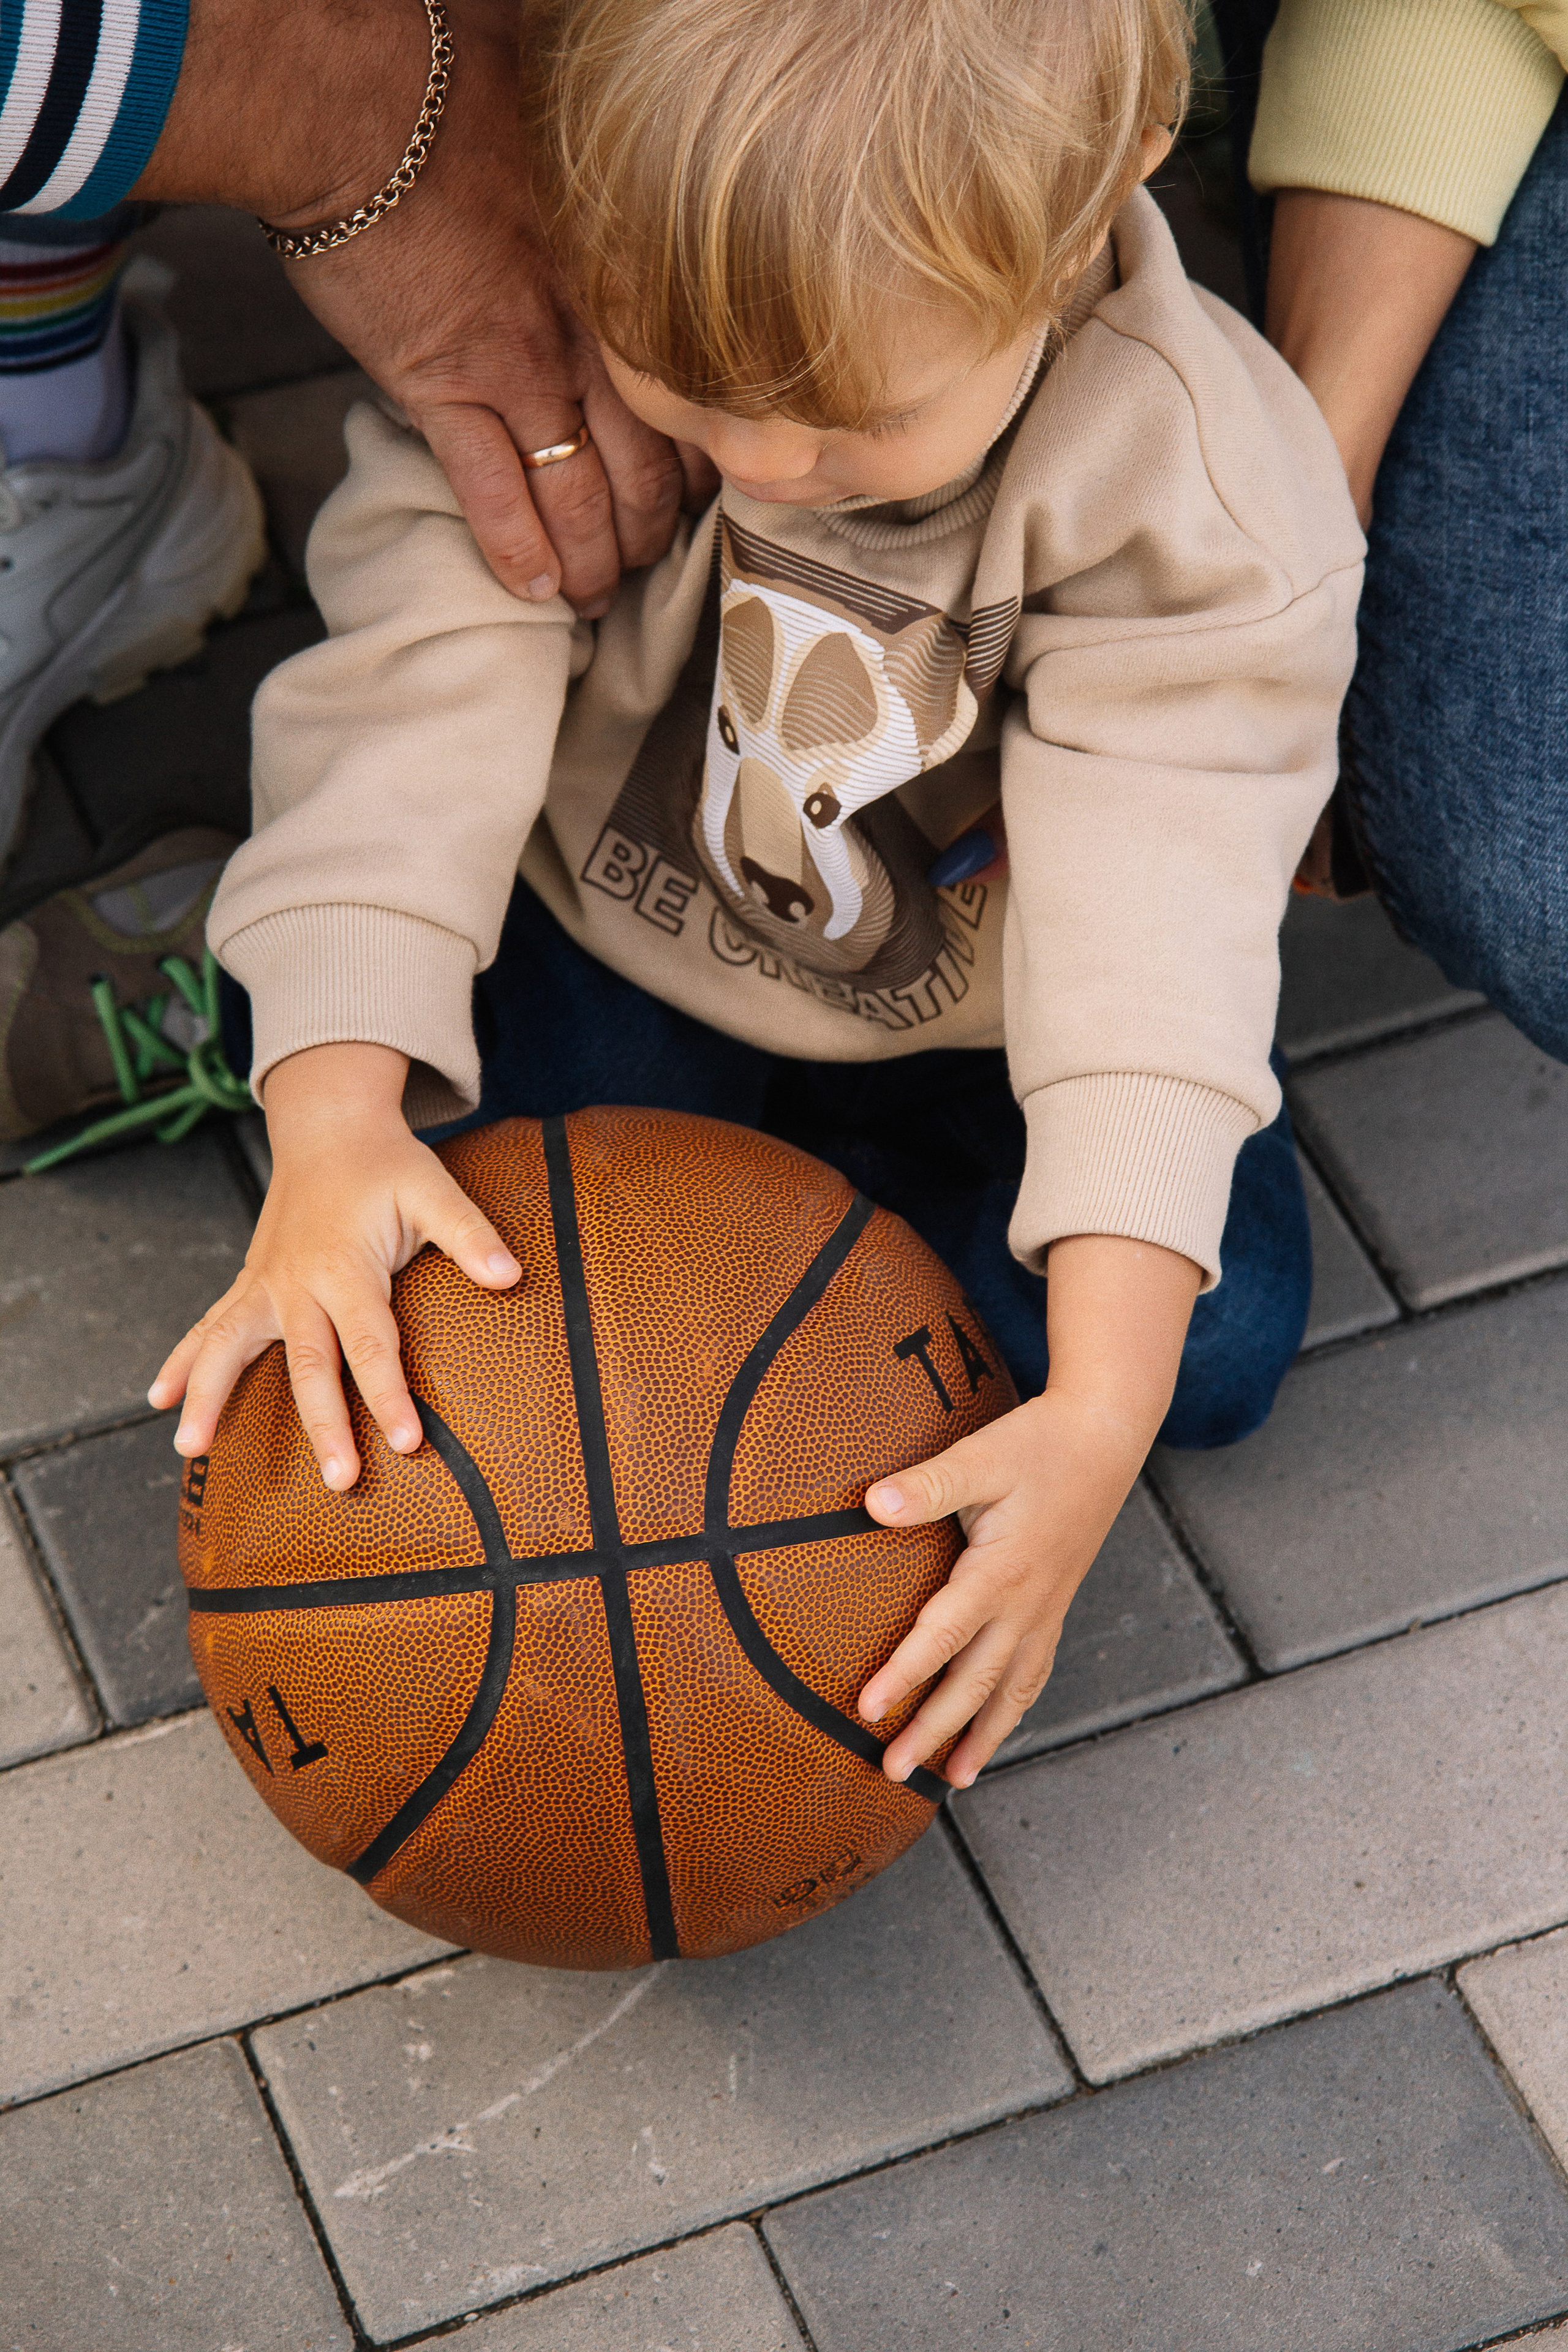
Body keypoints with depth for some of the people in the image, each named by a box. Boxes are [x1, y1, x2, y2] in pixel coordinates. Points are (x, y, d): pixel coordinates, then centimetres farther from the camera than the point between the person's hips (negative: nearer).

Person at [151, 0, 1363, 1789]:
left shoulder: (1207, 499, -30)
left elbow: (1157, 922, -34)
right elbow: (416, 701, -31)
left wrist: (1098, 1415, -42)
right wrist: (335, 1128, -44)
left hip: (968, 1033, 0)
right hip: (613, 955, 0)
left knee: (1220, 1340, -17)